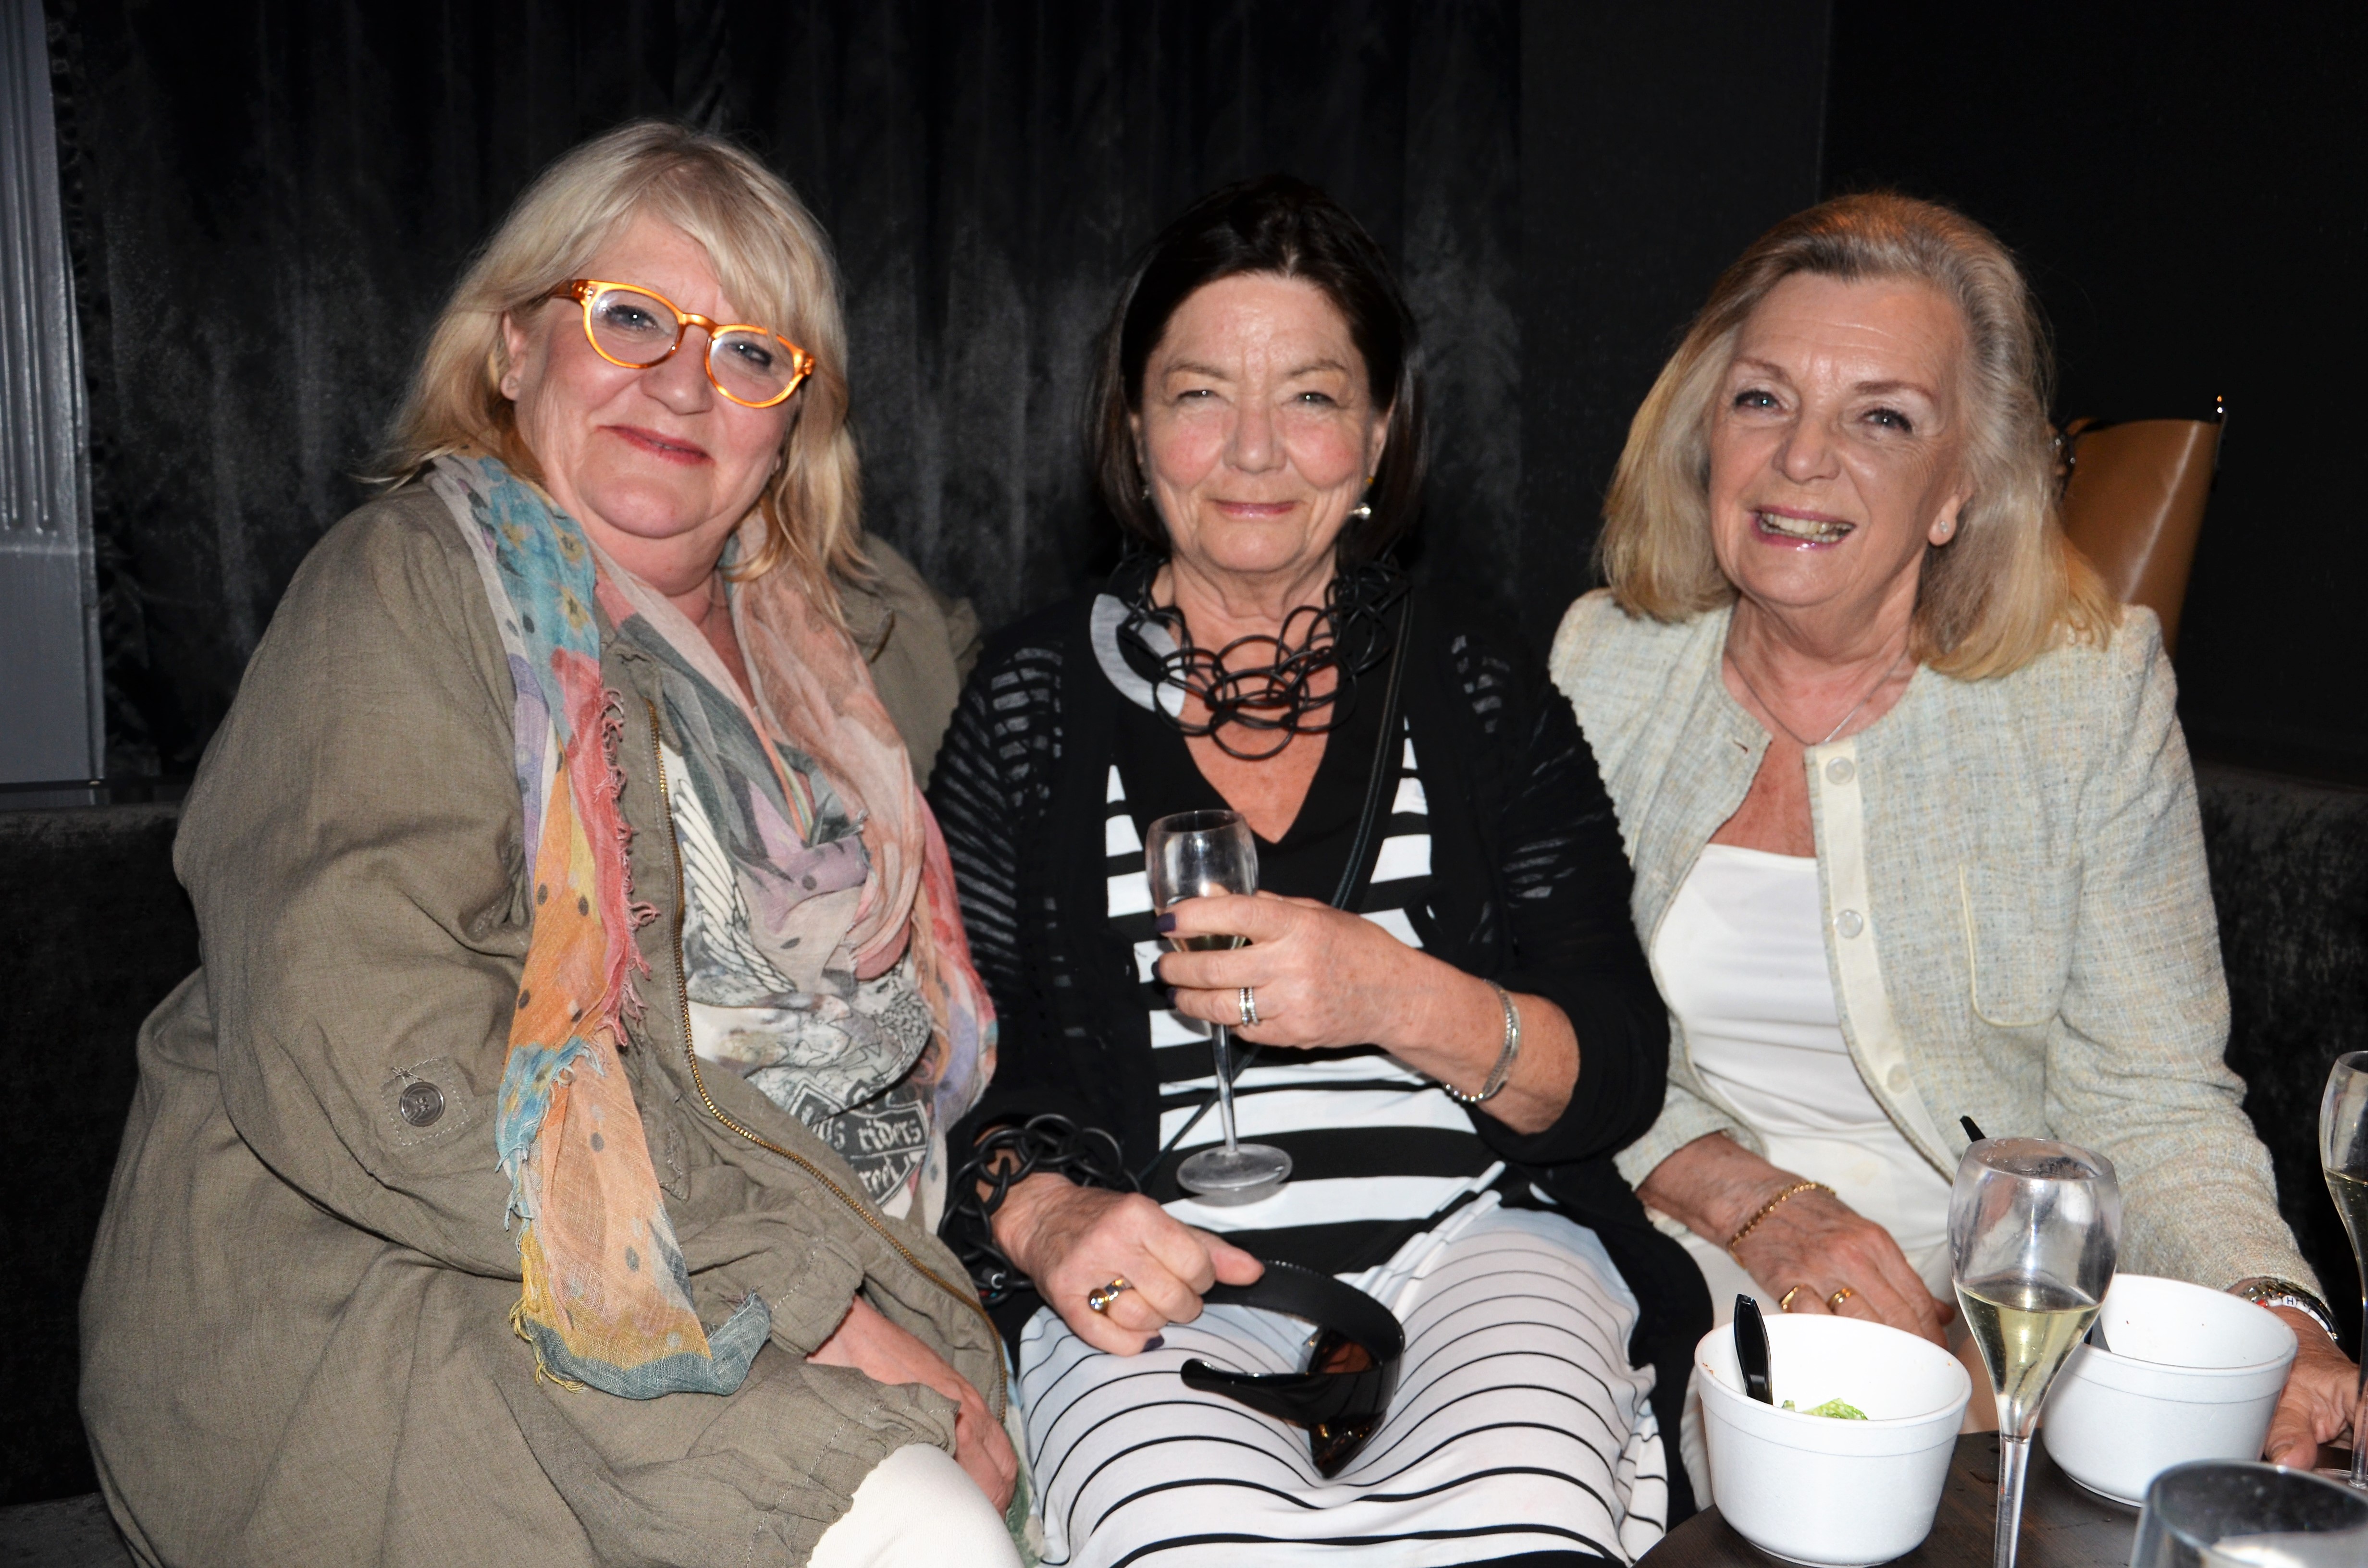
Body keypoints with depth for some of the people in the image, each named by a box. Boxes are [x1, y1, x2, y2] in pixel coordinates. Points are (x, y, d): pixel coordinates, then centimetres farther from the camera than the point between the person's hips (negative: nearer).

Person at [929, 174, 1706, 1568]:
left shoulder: (1476, 683, 9)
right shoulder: (1033, 700, 9)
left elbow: (1619, 1075, 3)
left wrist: (1391, 995, -15)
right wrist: (1046, 1218, -12)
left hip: (1469, 1242, 1)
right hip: (1156, 1284, 0)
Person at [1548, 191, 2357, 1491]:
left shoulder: (2092, 686, -4)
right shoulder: (1606, 660, 0)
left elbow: (2151, 1099, -4)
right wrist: (1751, 1200, -15)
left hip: (1979, 1306, 1)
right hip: (1660, 1271, -1)